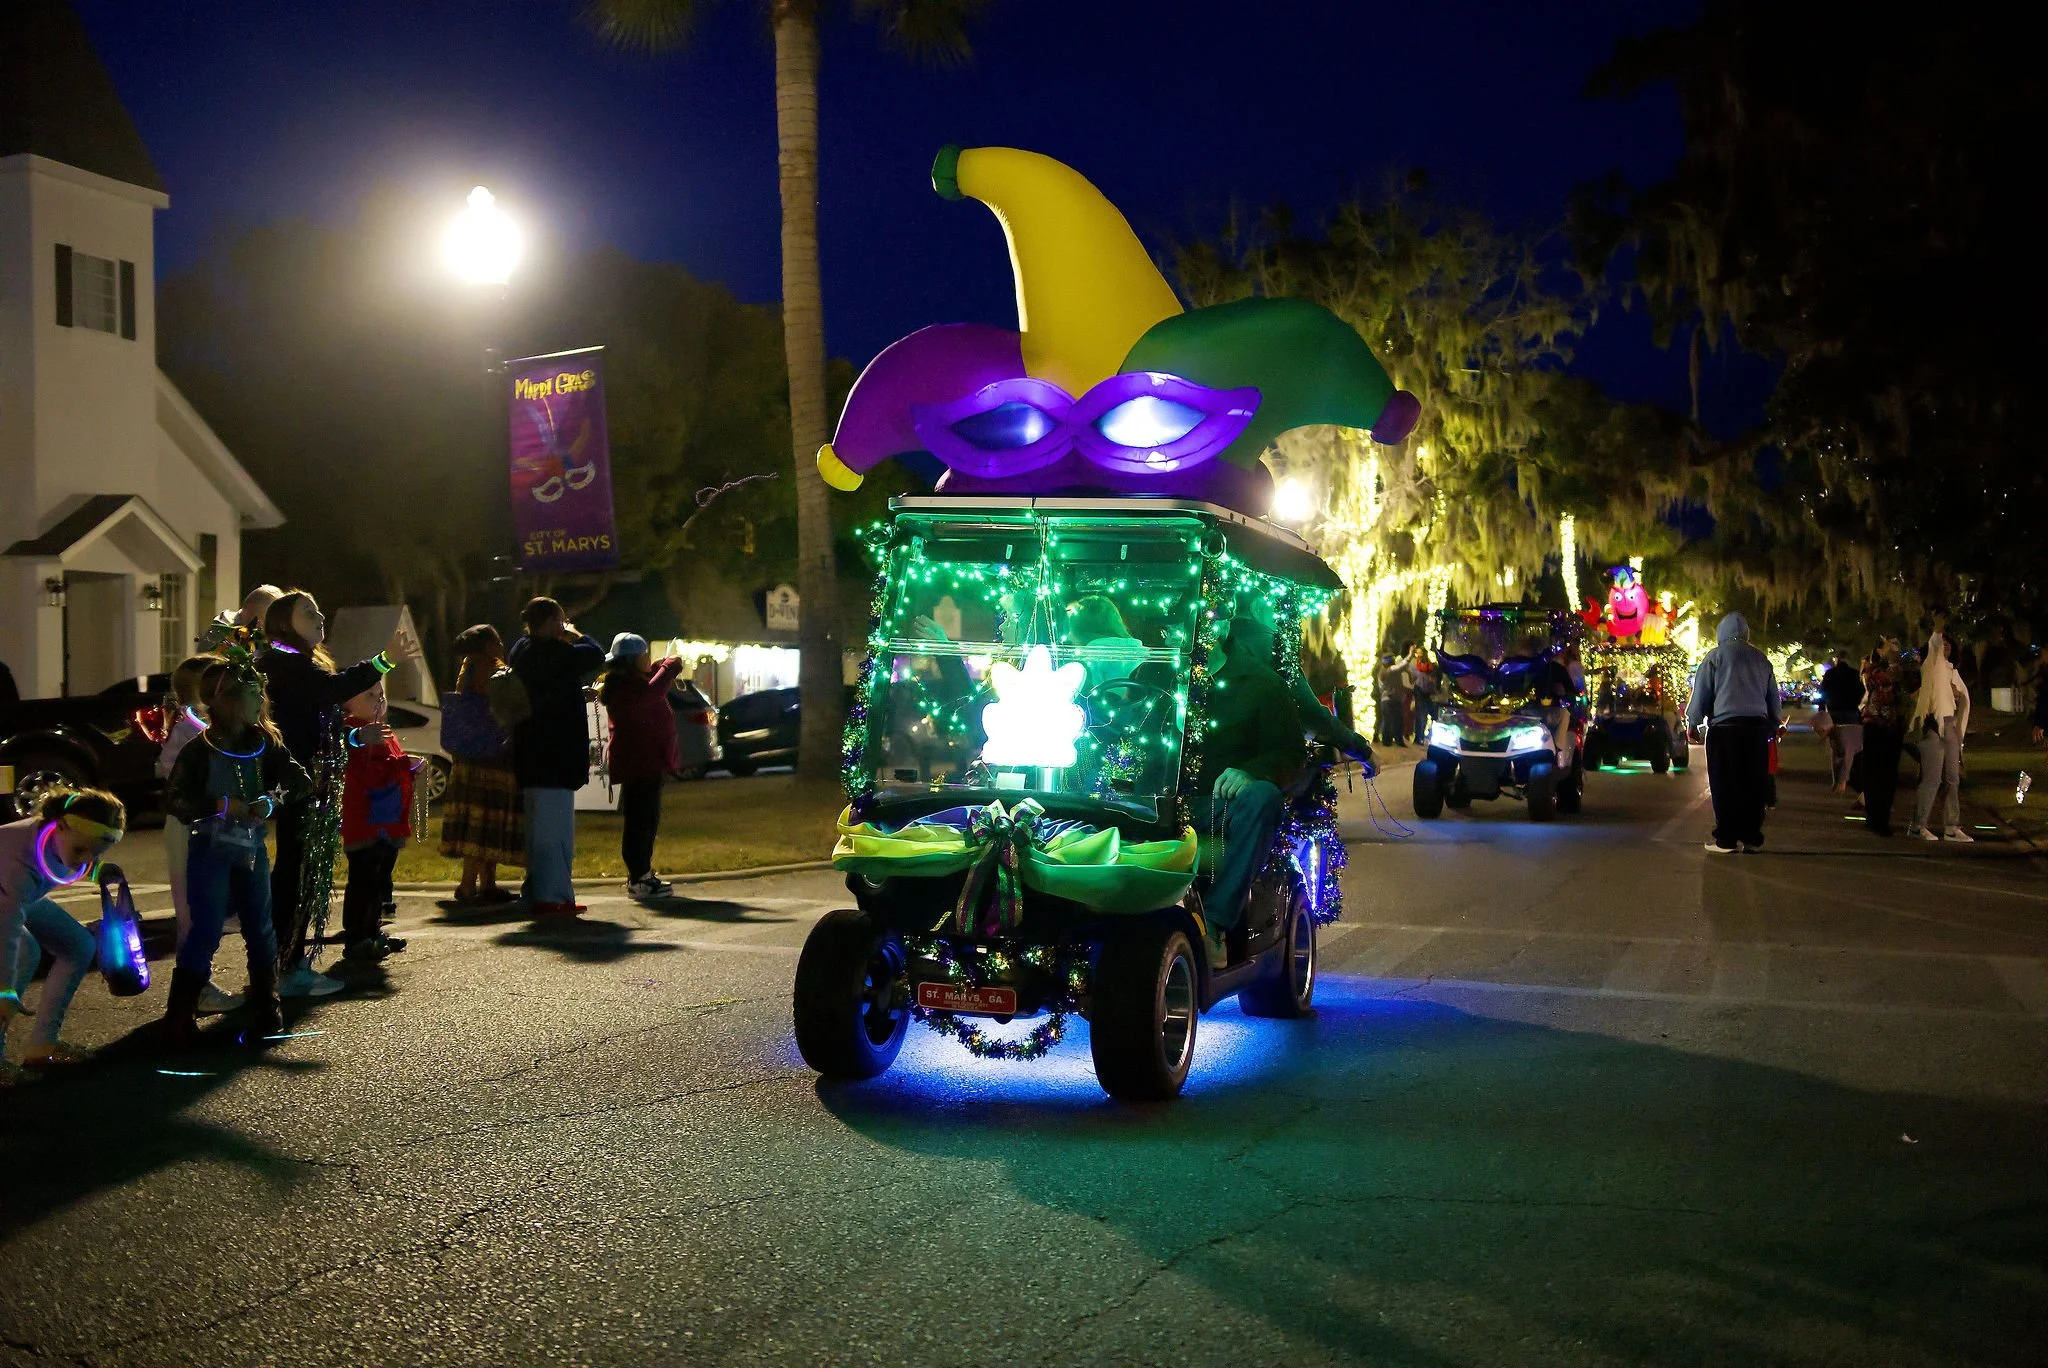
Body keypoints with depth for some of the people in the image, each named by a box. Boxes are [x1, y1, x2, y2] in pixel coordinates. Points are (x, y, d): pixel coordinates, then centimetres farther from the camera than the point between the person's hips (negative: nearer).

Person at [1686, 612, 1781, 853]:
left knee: (1725, 786, -2)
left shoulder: (1714, 656, 2)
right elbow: (1773, 698, 20)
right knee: (1753, 785, 7)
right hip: (1757, 727, 4)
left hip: (1725, 728, -4)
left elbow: (1701, 693, 1)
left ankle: (1726, 839, -3)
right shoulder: (1761, 659, 16)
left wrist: (1692, 724, 11)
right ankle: (1752, 838, 9)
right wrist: (1773, 726, 31)